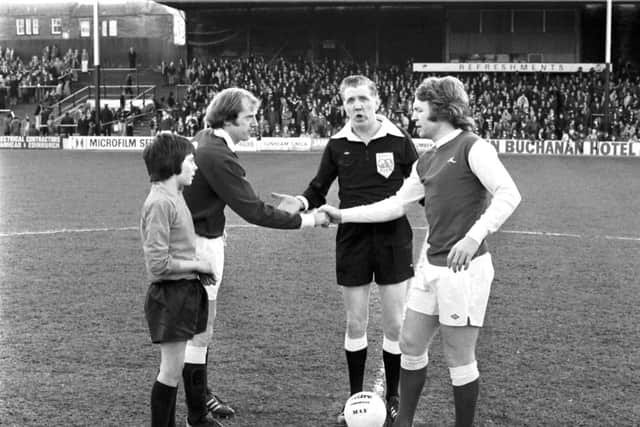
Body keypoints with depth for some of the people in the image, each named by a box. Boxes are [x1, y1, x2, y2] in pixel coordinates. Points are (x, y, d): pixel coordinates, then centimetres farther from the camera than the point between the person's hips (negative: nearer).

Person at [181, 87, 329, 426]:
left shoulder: (203, 140, 5)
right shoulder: (218, 157, -25)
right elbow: (254, 212, -25)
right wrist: (307, 220, -18)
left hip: (205, 239, 10)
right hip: (198, 244, -10)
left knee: (200, 324, 18)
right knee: (200, 327, -1)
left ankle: (200, 394, 30)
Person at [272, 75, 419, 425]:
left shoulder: (398, 141, -5)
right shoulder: (337, 145, 1)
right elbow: (319, 189, 8)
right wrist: (301, 203, -12)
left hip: (393, 239, -2)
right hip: (352, 241, 2)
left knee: (395, 324, 3)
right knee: (355, 323, 10)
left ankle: (393, 398, 21)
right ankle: (356, 397, 24)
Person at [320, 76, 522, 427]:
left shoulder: (472, 148, -10)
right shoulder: (426, 163, 15)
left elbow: (508, 194, -20)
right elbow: (396, 204, 21)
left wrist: (474, 237, -30)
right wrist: (343, 215, 19)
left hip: (464, 268, -8)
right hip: (431, 266, 8)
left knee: (459, 359, 1)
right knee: (411, 344, 14)